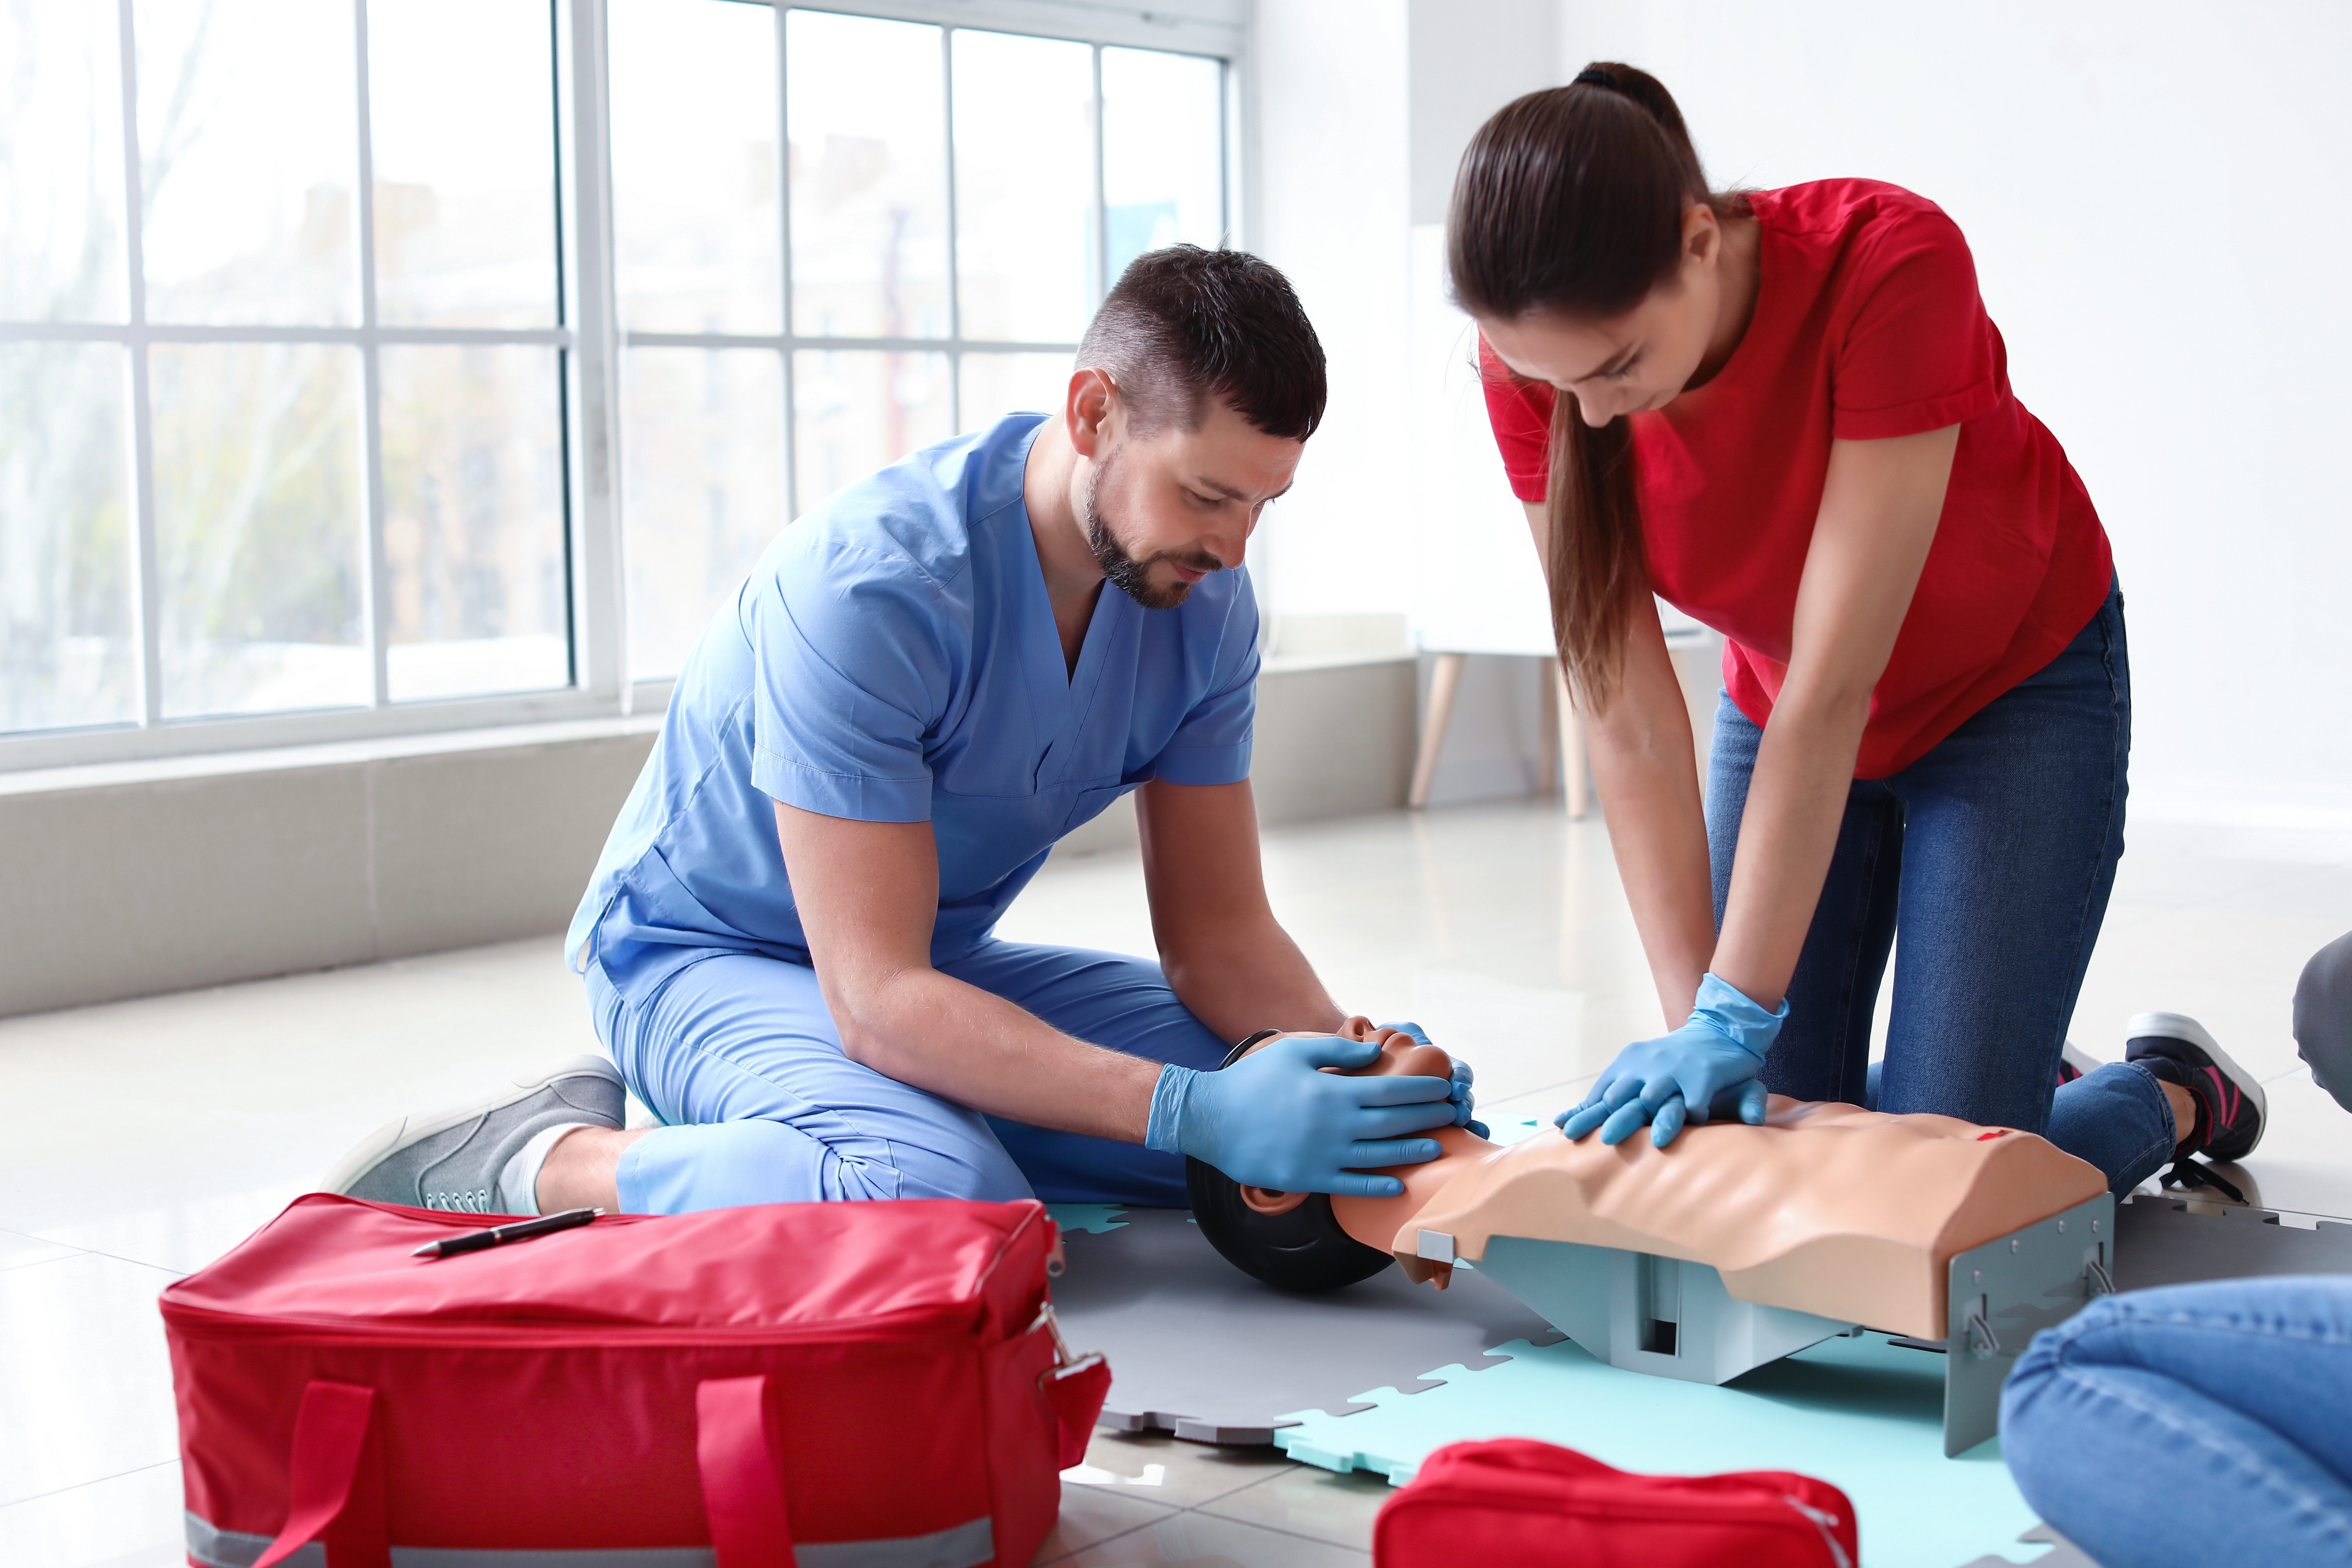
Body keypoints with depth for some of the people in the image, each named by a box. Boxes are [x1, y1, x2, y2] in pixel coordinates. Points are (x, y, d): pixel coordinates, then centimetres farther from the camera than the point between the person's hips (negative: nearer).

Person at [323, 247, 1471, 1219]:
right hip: (704, 957, -8)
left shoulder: (1205, 600, -8)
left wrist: (1350, 1068, -25)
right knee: (952, 1205, -36)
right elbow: (877, 999, -34)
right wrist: (1191, 1108, -42)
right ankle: (539, 1162, -14)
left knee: (1266, 1111, -10)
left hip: (941, 960, 8)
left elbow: (1217, 930, -3)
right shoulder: (872, 585, -31)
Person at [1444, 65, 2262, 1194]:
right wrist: (1691, 1023, -28)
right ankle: (2018, 1078, 28)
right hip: (1776, 710, 4)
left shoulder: (1893, 263, -36)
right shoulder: (1537, 360, -24)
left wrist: (1736, 1016, -37)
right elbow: (1632, 725, -22)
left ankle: (2179, 1095, 19)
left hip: (2016, 686, -4)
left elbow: (1834, 689, -36)